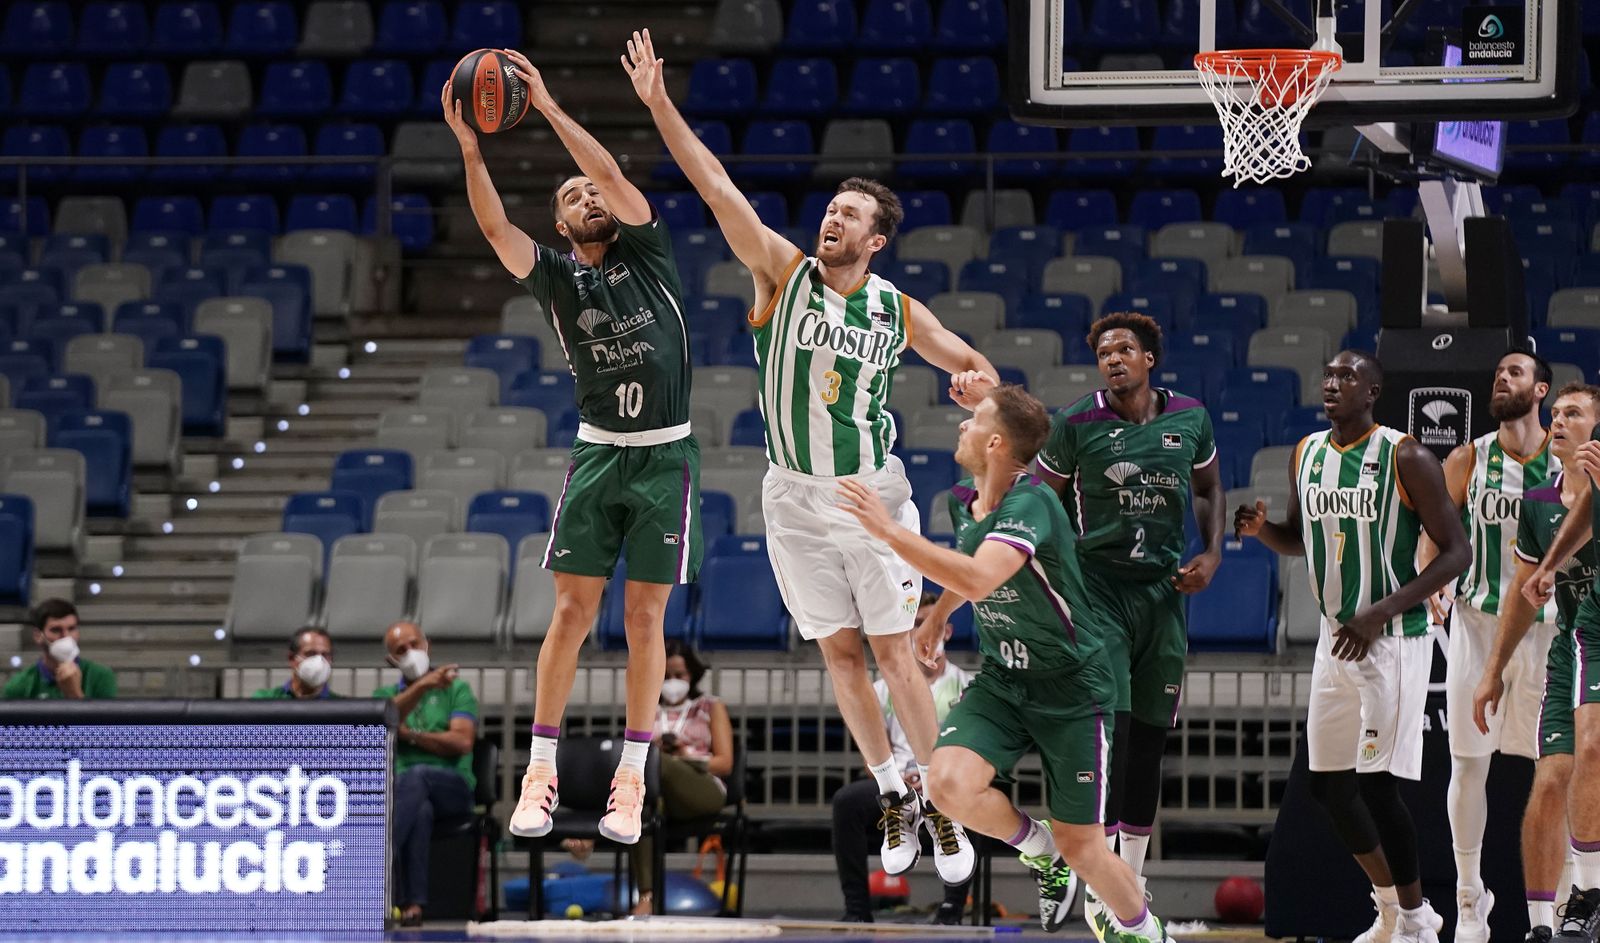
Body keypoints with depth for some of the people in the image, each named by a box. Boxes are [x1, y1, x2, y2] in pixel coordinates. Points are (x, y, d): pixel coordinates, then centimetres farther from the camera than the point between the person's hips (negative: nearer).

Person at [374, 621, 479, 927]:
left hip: (452, 787, -1)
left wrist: (408, 734, 0)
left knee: (416, 776, -39)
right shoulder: (384, 695, 22)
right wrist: (422, 685, -20)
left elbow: (462, 742, -1)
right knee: (420, 810, -39)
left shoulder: (456, 690, 16)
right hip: (398, 789, 1)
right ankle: (413, 903, -48)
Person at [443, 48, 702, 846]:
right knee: (573, 609, -4)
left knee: (644, 616, 0)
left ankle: (630, 779, 3)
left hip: (665, 456, -1)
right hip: (598, 452, 1)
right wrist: (470, 149, -26)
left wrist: (549, 108, -17)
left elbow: (614, 176, -12)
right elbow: (496, 228, -13)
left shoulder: (646, 252, 4)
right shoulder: (555, 275, 5)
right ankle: (540, 772, -1)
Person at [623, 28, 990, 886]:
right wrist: (660, 107, -25)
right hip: (796, 495, 1)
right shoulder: (784, 274, -6)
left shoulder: (899, 312, -3)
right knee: (840, 654, 5)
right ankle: (894, 798, 18)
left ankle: (945, 804, 6)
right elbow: (718, 190, -16)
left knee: (893, 652, -3)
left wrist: (977, 380, -14)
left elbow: (968, 362, 13)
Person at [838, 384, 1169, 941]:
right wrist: (938, 615, 35)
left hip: (1071, 686, -6)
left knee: (1080, 847, -1)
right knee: (951, 785, -21)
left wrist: (889, 530, -43)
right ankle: (1042, 853, 7)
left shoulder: (1030, 506, -26)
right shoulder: (965, 502, 0)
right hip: (1002, 679, 6)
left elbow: (977, 580, -44)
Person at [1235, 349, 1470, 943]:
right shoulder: (1306, 455, 8)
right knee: (1328, 784, 7)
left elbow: (1456, 552, -12)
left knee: (1377, 784, -11)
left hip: (1394, 640, -7)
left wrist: (1381, 613, -21)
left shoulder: (1405, 459, -12)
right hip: (1336, 639, 7)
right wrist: (1260, 528, 0)